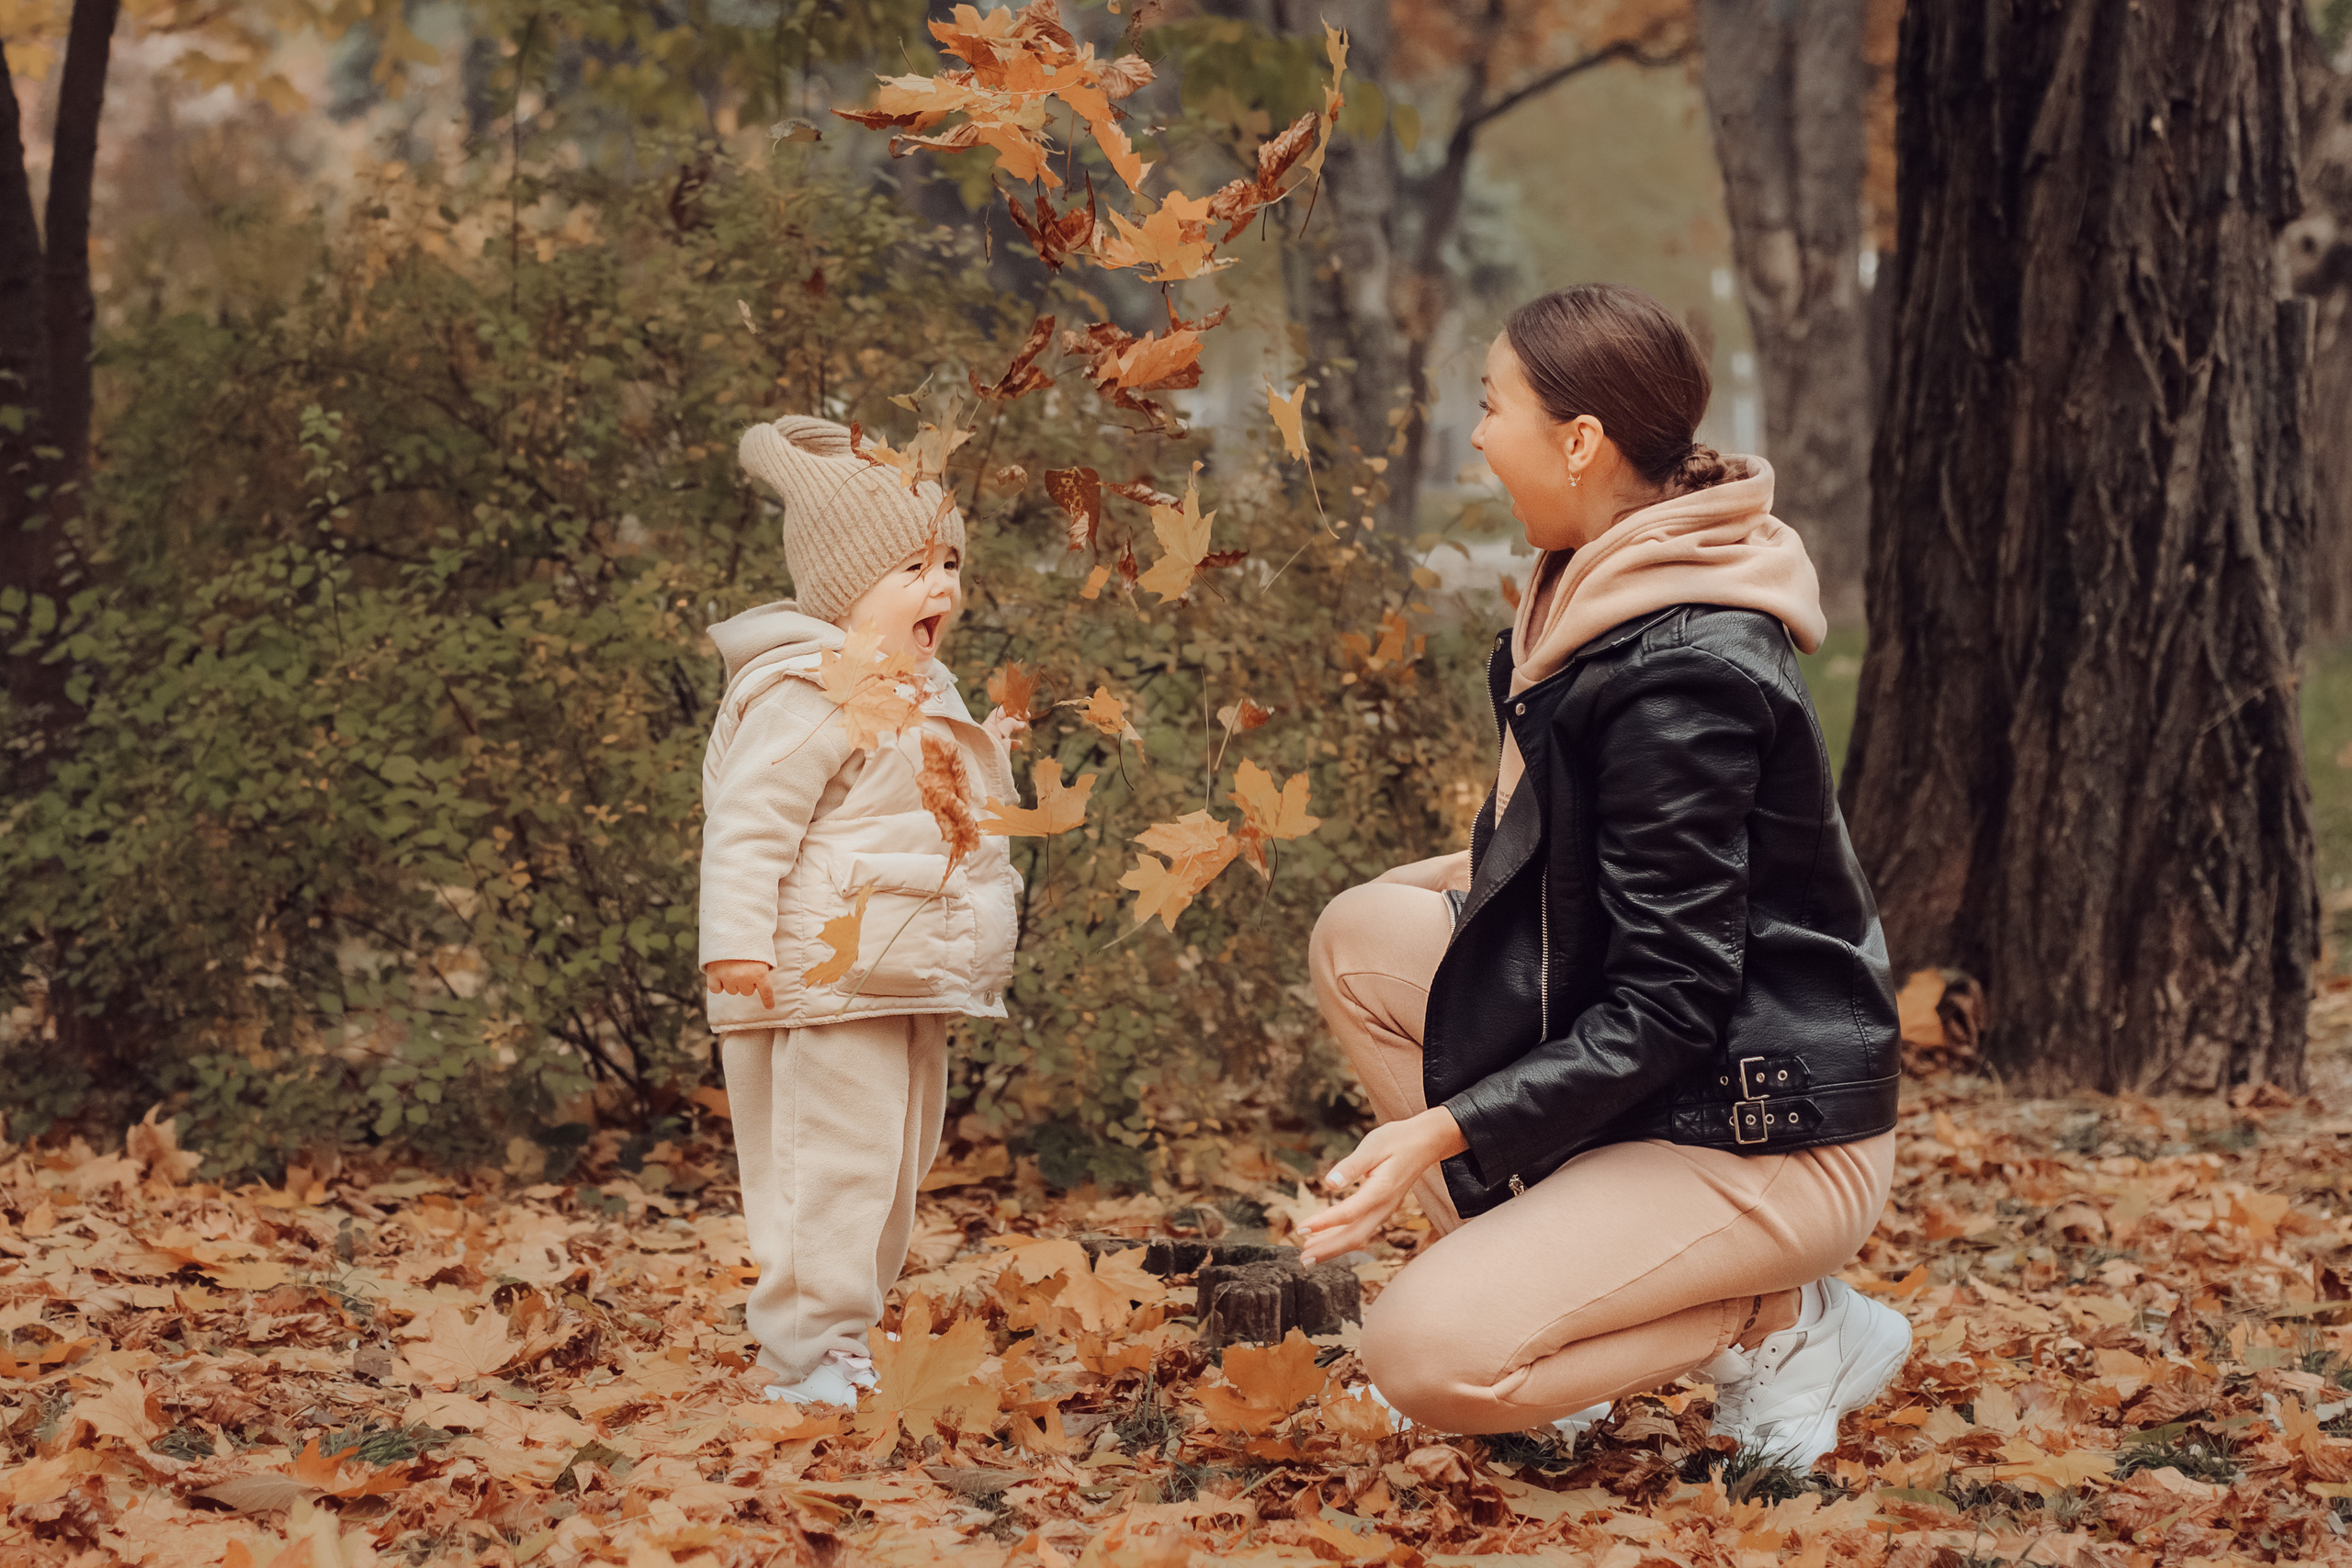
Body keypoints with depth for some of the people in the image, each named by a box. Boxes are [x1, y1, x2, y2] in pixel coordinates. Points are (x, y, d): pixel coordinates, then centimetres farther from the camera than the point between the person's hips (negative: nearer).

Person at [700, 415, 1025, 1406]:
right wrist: (736, 941, -26)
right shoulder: (806, 695, -14)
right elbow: (750, 820, -20)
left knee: (892, 1168, 15)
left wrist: (985, 757, 24)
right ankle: (813, 1356, -7)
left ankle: (847, 1345, 25)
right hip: (824, 987, -10)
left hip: (908, 989, 10)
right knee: (832, 1168, -11)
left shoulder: (918, 699, 18)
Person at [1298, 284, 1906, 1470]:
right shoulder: (1607, 596, 5)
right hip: (1666, 1089, 10)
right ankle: (1527, 1275, 6)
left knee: (1426, 1359, -20)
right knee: (1362, 938, 6)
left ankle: (1780, 1326, -2)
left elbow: (1666, 1007, -24)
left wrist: (1446, 1130, -26)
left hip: (1772, 1144, -10)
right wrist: (1487, 874, 17)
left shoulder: (1681, 678, -25)